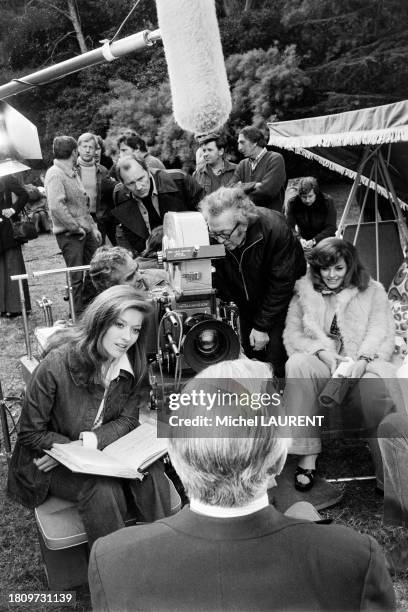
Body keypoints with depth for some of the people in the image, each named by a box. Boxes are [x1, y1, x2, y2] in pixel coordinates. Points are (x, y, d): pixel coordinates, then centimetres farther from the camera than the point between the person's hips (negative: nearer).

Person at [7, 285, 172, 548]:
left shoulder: (131, 365, -8)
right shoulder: (56, 364, -23)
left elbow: (128, 420, -5)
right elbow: (30, 433, -14)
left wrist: (89, 442, -22)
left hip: (108, 450, 4)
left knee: (151, 473, -22)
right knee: (103, 490, -30)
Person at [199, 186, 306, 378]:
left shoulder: (275, 229, -33)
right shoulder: (212, 236, -22)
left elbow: (281, 283, -24)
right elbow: (216, 279, -7)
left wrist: (262, 326, -20)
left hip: (281, 299, -4)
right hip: (247, 303, 4)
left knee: (275, 360, -10)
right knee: (250, 353, 7)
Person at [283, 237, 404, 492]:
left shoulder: (373, 291, 14)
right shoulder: (304, 292, 16)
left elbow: (382, 333, 0)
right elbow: (292, 334, 7)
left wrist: (363, 360, -21)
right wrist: (323, 352, -12)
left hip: (361, 367, -1)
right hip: (321, 366, 1)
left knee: (378, 382, -35)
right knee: (298, 364, -33)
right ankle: (307, 457, -27)